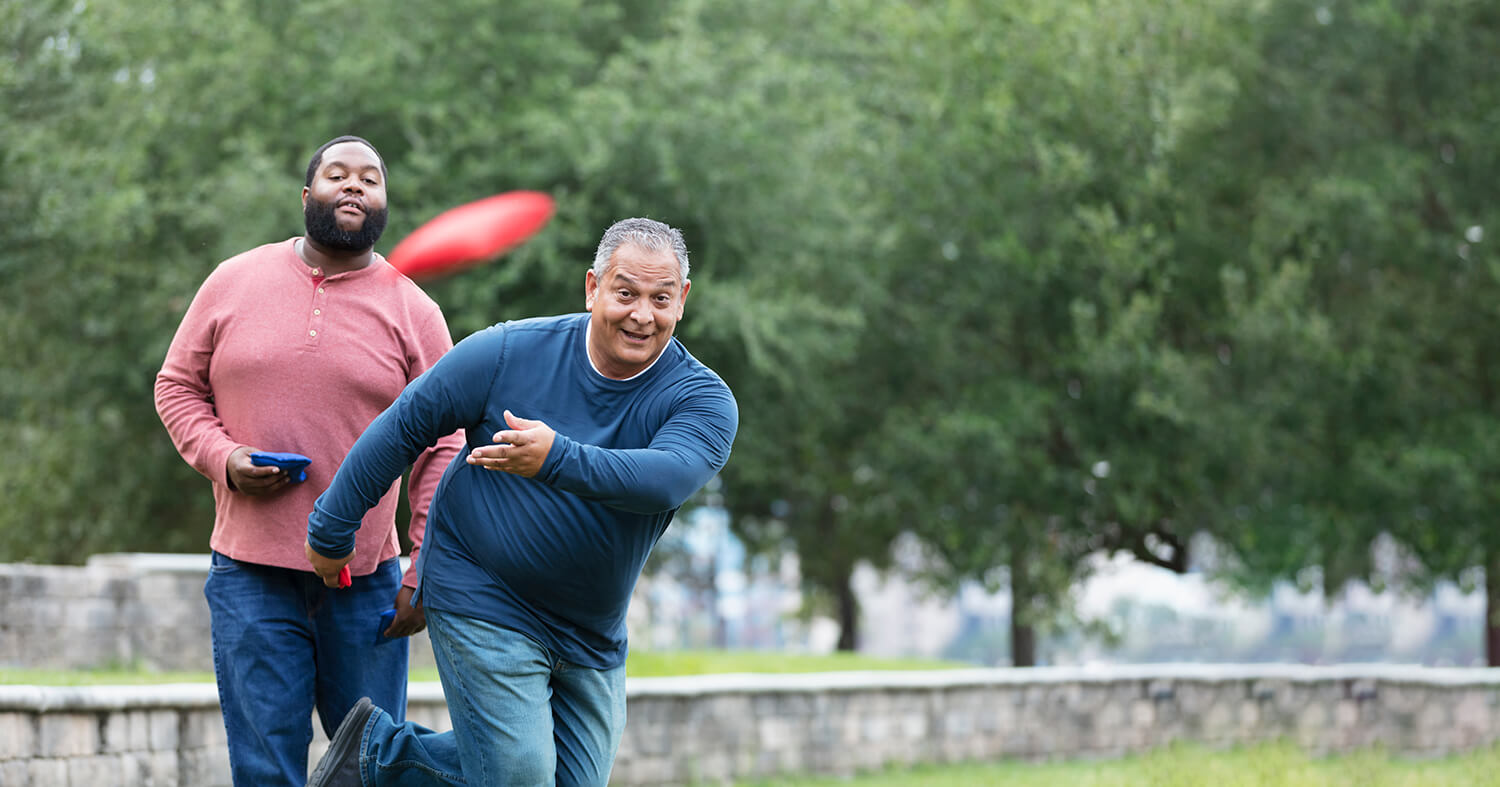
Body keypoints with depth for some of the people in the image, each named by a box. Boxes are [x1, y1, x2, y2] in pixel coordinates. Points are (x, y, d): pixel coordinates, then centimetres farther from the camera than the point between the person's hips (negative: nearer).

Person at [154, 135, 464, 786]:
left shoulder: (414, 313, 3)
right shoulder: (234, 283, 6)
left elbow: (439, 451, 3)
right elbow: (178, 385, 13)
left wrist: (425, 574, -4)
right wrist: (221, 458, -7)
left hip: (366, 580, 0)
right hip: (250, 575, 0)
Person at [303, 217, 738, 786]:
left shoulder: (704, 400, -10)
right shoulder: (508, 353, -11)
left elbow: (667, 476, -32)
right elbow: (402, 428, -1)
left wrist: (557, 460, -47)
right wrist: (331, 530, 3)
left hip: (592, 641, 4)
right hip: (482, 603, -4)